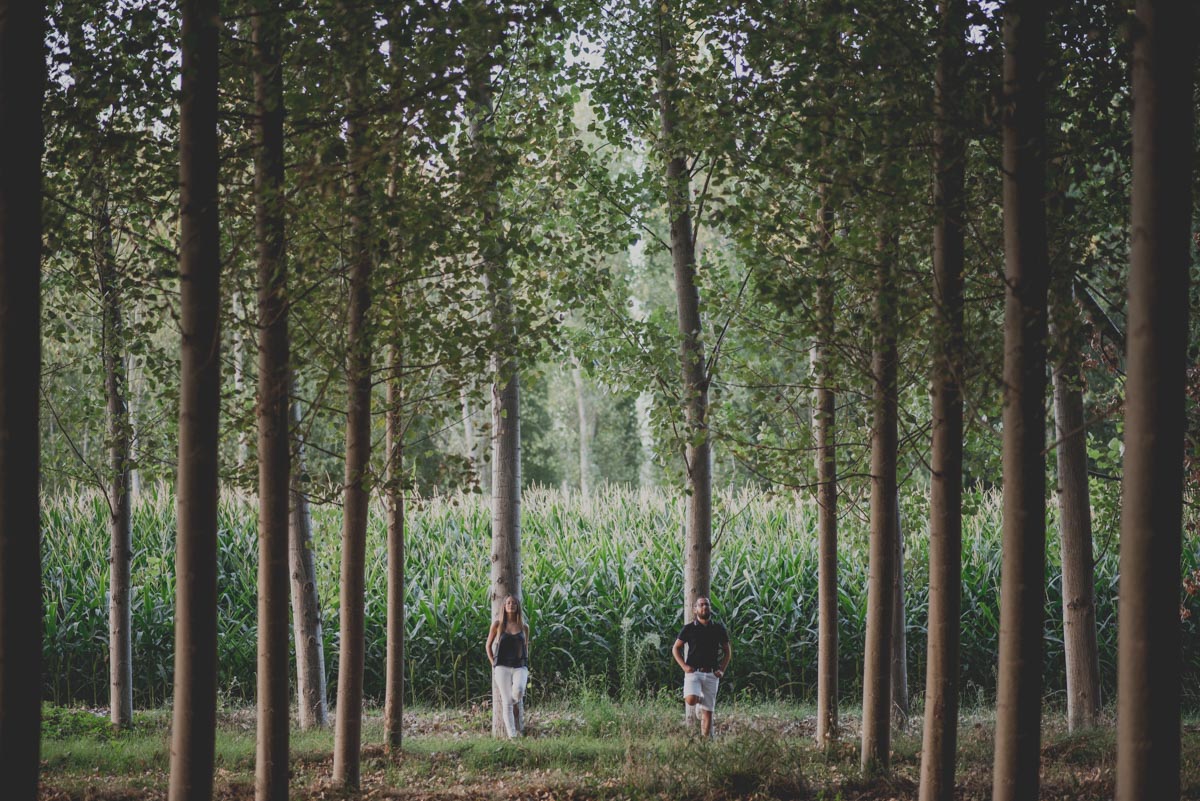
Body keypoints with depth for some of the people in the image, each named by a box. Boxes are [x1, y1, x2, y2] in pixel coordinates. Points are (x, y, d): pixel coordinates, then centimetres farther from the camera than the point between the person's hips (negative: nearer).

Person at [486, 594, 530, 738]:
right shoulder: (497, 625, 5)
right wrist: (494, 665, 5)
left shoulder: (524, 627, 9)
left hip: (520, 667, 1)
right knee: (507, 701, -11)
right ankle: (512, 735, -10)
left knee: (519, 690, -30)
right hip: (502, 667, -1)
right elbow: (488, 646, 13)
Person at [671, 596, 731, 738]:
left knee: (708, 711, 0)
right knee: (690, 701, -24)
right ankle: (698, 698, 12)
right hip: (693, 672, -2)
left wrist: (722, 670, 3)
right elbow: (675, 648, 8)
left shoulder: (718, 629, 7)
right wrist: (684, 666, -5)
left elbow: (727, 651, 16)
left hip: (711, 674, 2)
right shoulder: (689, 629, 2)